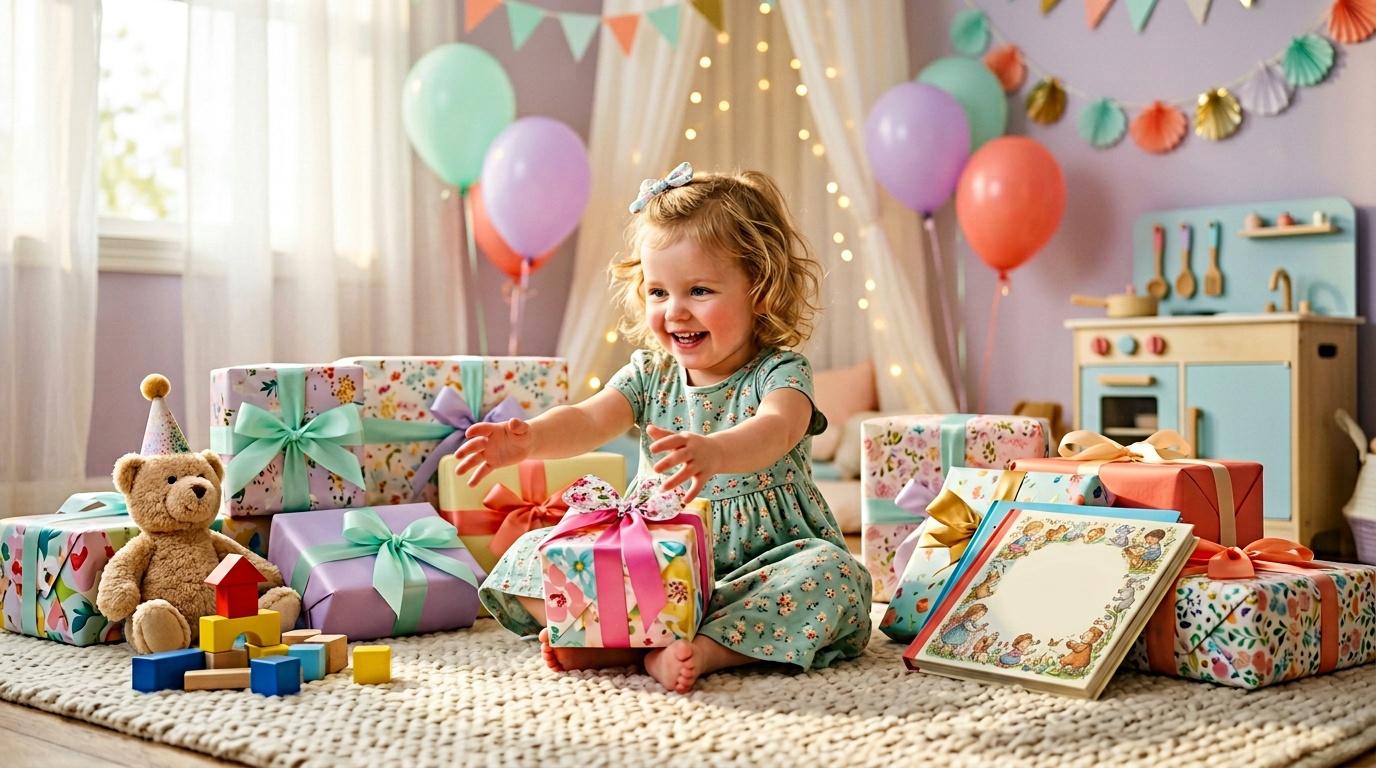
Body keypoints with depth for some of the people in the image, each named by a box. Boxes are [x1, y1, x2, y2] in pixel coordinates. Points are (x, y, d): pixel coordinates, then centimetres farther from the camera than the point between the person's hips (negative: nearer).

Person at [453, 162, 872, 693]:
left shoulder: (779, 371, -9)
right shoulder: (650, 374, 6)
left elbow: (775, 430, -32)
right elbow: (589, 419, -11)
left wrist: (714, 452, -56)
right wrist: (529, 440, -35)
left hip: (763, 564, -4)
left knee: (832, 574, -35)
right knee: (530, 552, -7)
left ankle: (703, 650, -40)